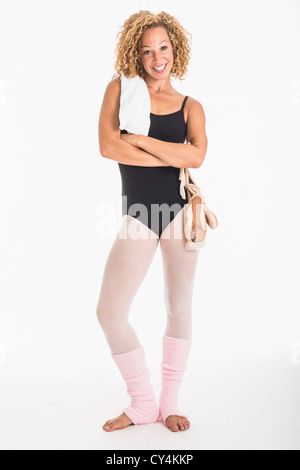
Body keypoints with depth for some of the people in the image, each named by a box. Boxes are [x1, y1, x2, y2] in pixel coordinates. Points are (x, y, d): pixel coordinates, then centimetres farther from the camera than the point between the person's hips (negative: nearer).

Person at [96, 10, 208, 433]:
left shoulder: (190, 106, 7)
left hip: (180, 210, 1)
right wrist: (173, 157, -9)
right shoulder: (120, 88, 6)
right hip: (138, 215, 0)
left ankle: (170, 401, 24)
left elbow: (197, 156, -12)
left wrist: (139, 139, -13)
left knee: (179, 306, 6)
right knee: (109, 311, -5)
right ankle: (143, 403, 15)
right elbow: (108, 146, -10)